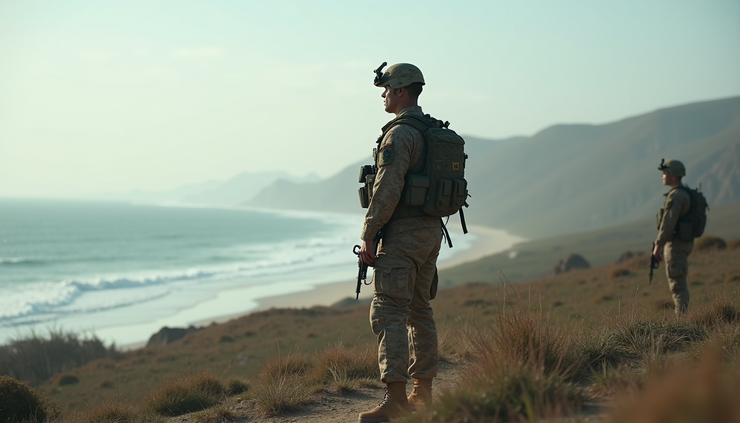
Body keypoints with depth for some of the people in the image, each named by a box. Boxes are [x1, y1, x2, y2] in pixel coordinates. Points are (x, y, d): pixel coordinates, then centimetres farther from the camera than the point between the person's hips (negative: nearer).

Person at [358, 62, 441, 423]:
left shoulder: (400, 134, -15)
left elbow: (387, 190, -22)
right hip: (431, 231, 10)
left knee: (388, 312, -10)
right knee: (419, 310, 15)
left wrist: (367, 237, -17)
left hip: (401, 234, -10)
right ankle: (423, 392, 20)